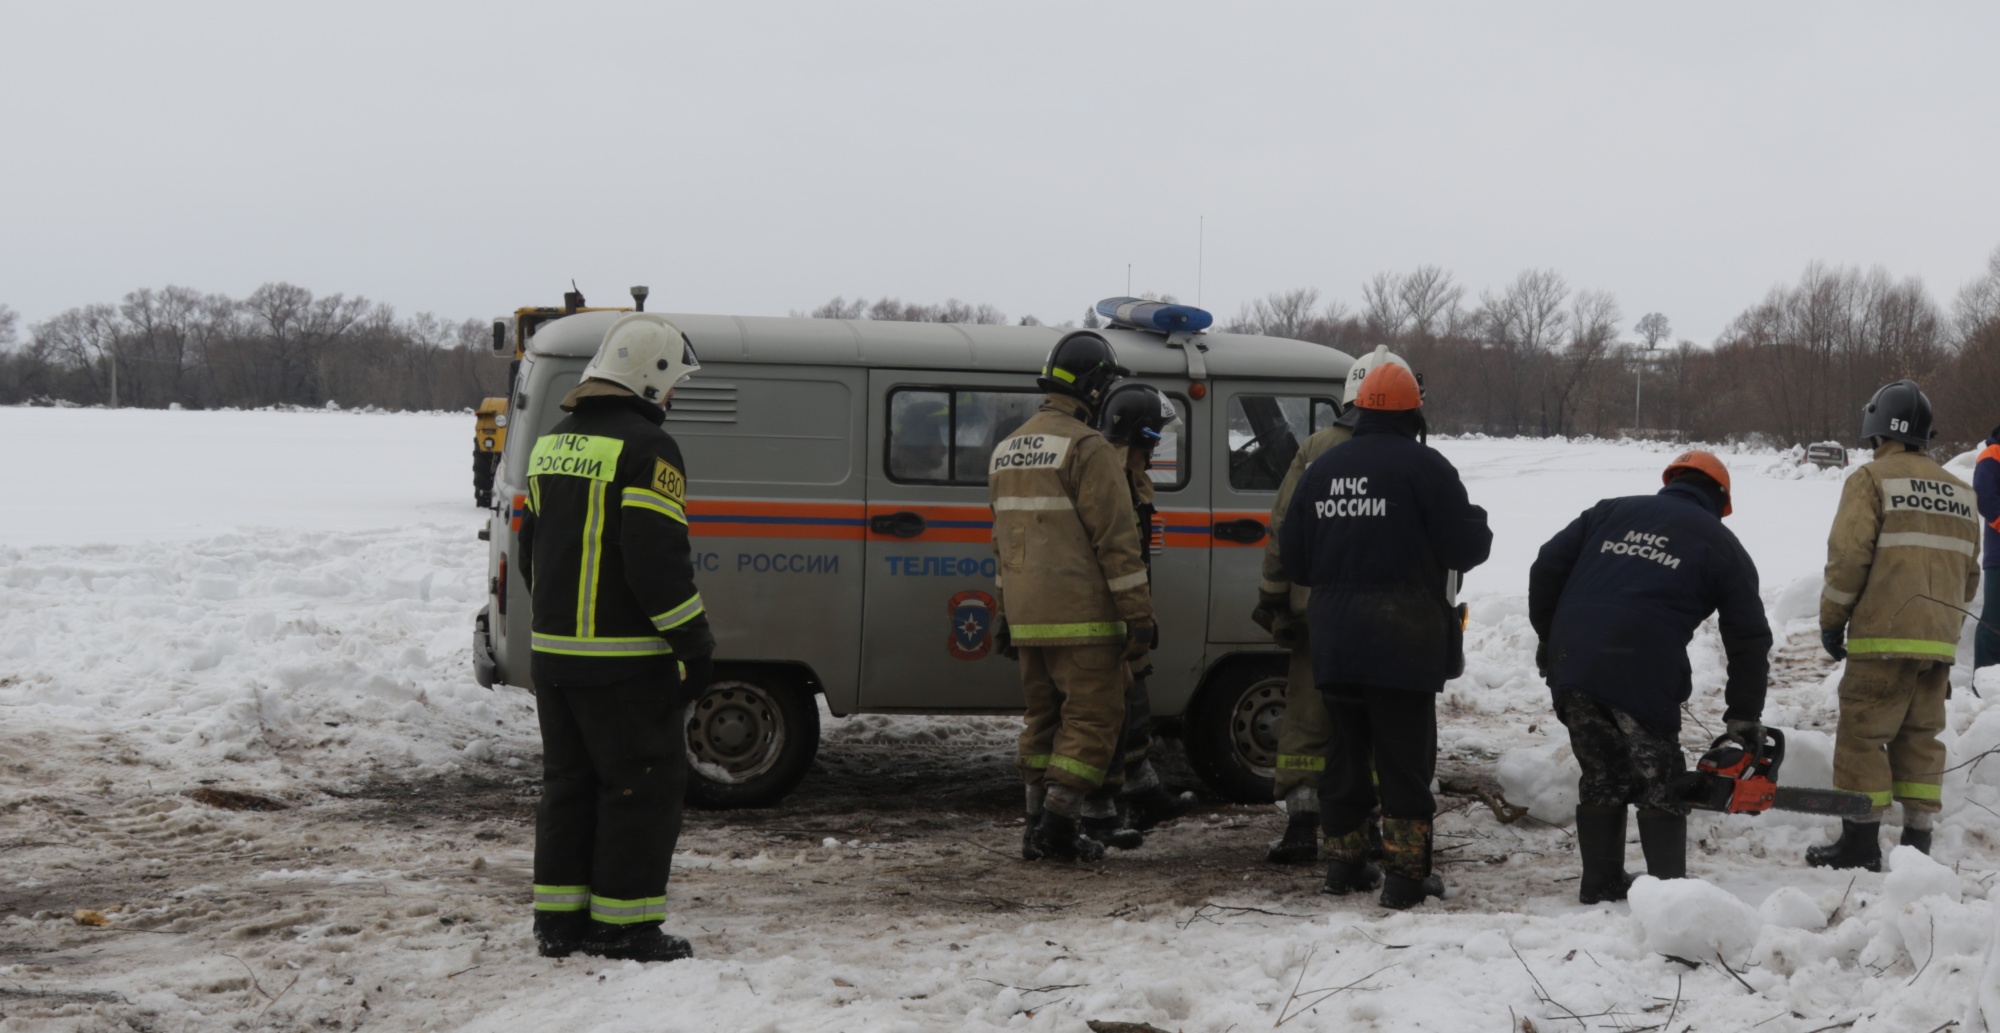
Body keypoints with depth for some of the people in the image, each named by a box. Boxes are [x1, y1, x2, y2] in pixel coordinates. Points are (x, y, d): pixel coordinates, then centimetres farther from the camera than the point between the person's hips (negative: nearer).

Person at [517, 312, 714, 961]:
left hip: (553, 653, 8)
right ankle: (623, 926, 2)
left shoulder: (553, 444, 14)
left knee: (569, 781, 15)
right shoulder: (645, 449, -14)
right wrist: (694, 642, -12)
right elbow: (656, 561, -20)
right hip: (624, 659, -8)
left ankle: (559, 918, 18)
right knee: (642, 785, 1)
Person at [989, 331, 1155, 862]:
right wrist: (1139, 615, -13)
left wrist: (1004, 612, 26)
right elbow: (1115, 539, -15)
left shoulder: (1007, 450, 15)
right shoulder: (1088, 449, -12)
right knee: (1094, 717, -1)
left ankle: (1038, 826, 16)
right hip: (1080, 619, -8)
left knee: (1045, 717, 15)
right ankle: (1057, 825, -4)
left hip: (1027, 619, 8)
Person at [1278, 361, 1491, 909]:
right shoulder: (1423, 466, -9)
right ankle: (1406, 874, 0)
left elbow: (1293, 560, 13)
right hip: (1401, 642, -5)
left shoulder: (1321, 469, 10)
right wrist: (1479, 524, 13)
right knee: (1405, 757, -1)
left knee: (1346, 750, 15)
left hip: (1333, 642, 6)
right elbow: (1465, 547, -9)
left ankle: (1344, 862, 21)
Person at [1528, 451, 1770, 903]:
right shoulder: (1720, 544, 13)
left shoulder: (1610, 512, 20)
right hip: (1641, 677, -4)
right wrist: (1746, 717, 18)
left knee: (1601, 776, 16)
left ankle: (1601, 883, 20)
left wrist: (1549, 638, 24)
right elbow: (1749, 638, 12)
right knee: (1660, 783, 8)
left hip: (1570, 667, 4)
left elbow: (1547, 567, 14)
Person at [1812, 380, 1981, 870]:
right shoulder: (1960, 492, 15)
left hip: (1884, 639, -6)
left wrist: (1832, 621, -2)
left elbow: (1848, 557, -11)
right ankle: (1917, 842, 11)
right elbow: (1968, 573, 19)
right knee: (1921, 737, 12)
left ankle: (1861, 842, -2)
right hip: (1940, 642, 7)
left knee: (1862, 735, -1)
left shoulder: (1872, 479, -6)